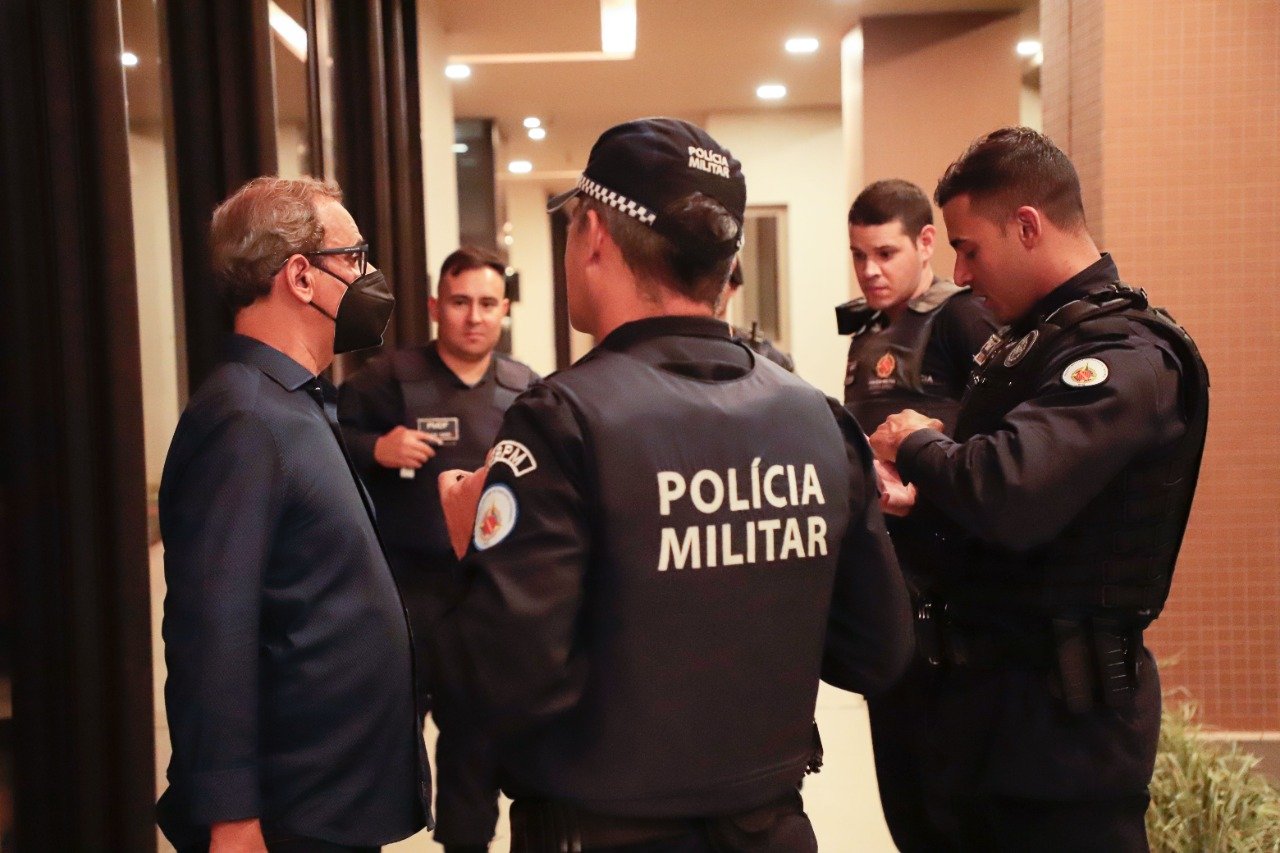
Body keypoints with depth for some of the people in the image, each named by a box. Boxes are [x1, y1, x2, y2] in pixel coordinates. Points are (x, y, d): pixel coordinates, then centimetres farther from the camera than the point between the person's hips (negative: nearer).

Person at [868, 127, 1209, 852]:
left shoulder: (1126, 353, -18)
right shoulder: (1033, 341, 11)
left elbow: (1010, 494, -33)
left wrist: (917, 446, -14)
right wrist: (917, 496, 5)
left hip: (1061, 714, -9)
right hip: (984, 693, 9)